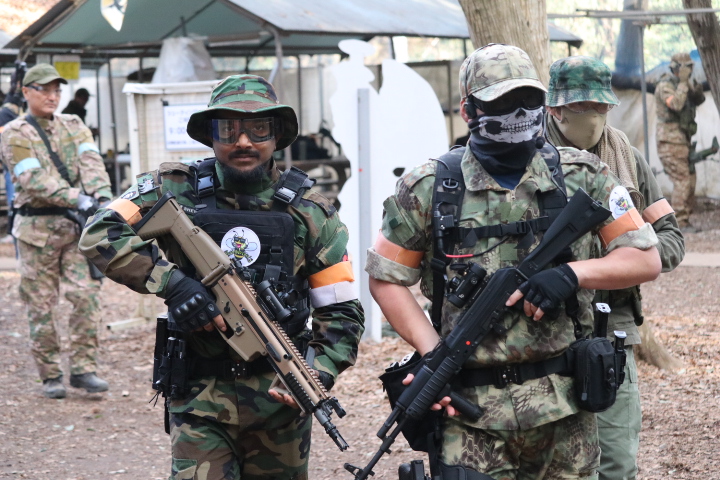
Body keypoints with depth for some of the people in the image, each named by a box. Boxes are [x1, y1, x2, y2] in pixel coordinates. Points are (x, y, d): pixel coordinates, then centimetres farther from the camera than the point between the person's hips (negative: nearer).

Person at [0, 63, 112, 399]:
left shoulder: (73, 126, 12)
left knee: (86, 295, -6)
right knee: (41, 306, 2)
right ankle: (50, 376, 12)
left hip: (77, 225, 3)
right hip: (38, 229, -3)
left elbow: (91, 161, -4)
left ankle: (83, 368, 1)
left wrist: (102, 195, -24)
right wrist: (77, 199, -26)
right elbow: (34, 180, -16)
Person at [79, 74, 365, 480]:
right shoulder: (177, 190, -3)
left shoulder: (310, 212, -1)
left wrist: (320, 375, -17)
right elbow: (100, 234, -12)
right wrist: (172, 283, -23)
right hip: (201, 396, -2)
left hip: (281, 394, 2)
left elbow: (342, 312, 0)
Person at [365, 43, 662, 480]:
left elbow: (647, 260, 5)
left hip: (564, 409, 2)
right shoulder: (429, 189, 0)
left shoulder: (582, 177, 3)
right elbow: (385, 279, 7)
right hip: (470, 412, -1)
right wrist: (433, 354, -7)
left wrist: (572, 273, -13)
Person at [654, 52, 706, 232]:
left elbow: (698, 100, 16)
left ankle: (684, 220, 14)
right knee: (682, 181, -13)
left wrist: (696, 87, -2)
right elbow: (676, 104, -28)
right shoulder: (665, 85, -13)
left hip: (682, 141, 10)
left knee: (690, 181, 9)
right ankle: (679, 223, -12)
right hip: (670, 141, -10)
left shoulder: (680, 84, 15)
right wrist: (683, 83, -22)